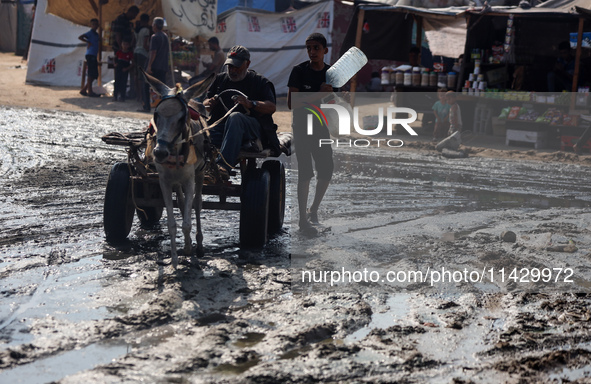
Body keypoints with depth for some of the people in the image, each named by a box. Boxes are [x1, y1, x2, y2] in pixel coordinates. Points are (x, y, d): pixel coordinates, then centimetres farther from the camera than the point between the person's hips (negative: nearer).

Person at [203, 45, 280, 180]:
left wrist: (250, 104, -17)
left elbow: (272, 107, 1)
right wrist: (209, 103, -1)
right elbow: (205, 103, 25)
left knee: (235, 117, -40)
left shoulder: (259, 81, 14)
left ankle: (224, 165, -56)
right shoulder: (220, 79, 27)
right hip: (220, 125, 4)